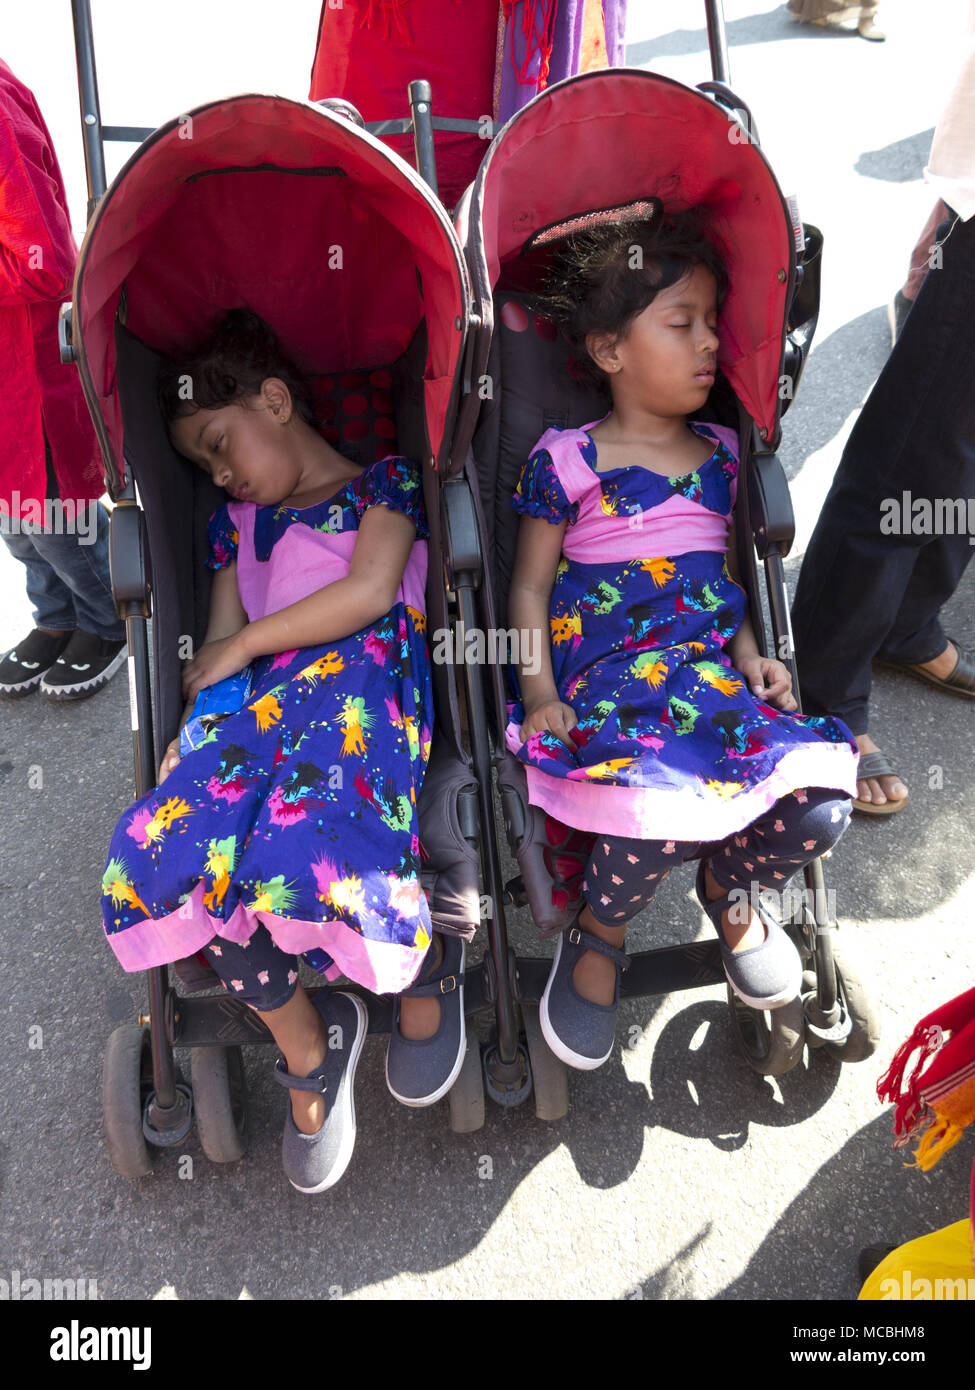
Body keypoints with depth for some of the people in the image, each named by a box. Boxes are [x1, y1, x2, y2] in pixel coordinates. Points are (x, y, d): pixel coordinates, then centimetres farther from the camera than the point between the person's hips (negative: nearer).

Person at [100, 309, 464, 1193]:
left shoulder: (385, 483, 17)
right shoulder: (236, 522, 33)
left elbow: (370, 592, -1)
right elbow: (222, 643, 25)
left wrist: (243, 646, 2)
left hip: (367, 681, -5)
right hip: (266, 701, 5)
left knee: (311, 845, -35)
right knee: (167, 846, -24)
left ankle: (427, 976, 0)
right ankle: (306, 1045, -2)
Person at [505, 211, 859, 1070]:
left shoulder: (719, 454, 18)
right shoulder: (569, 460, 3)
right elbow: (531, 588, 4)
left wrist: (750, 653, 6)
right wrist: (539, 691, -10)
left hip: (712, 665, 5)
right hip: (607, 669, -4)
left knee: (819, 807, -18)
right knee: (661, 811, -33)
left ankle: (730, 888, 18)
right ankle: (600, 934, 3)